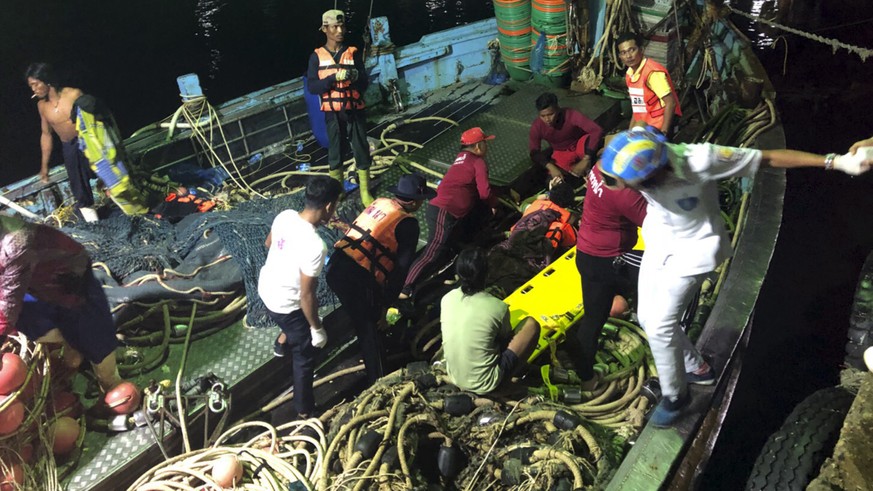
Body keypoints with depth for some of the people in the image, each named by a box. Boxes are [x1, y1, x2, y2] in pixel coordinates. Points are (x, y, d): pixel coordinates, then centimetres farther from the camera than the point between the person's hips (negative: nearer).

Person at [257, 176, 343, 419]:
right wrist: (317, 329, -14)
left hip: (266, 287, 7)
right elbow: (306, 296, -27)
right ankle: (305, 410, 34)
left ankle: (282, 342, 60)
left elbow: (268, 243, 7)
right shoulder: (315, 247, -36)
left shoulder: (285, 215, -14)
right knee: (305, 355, 16)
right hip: (284, 304, -7)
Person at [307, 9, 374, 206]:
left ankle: (365, 192, 14)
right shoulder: (317, 56, 0)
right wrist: (335, 77, -23)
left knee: (362, 151, 3)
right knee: (335, 153, 9)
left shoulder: (353, 53, 2)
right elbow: (312, 87, -10)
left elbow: (364, 85, -2)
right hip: (333, 114, 0)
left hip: (355, 111, 0)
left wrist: (356, 77, -24)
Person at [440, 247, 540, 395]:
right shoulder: (497, 307, -17)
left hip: (454, 377, 5)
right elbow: (507, 339, 3)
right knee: (531, 324, 5)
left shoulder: (447, 299, -6)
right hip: (486, 384, -5)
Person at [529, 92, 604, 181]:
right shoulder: (537, 126, -24)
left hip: (580, 146, -2)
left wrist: (585, 160, -46)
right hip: (561, 153, 2)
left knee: (589, 140, -37)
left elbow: (597, 130, -39)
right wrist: (551, 167, -37)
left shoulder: (571, 115, -32)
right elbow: (534, 152, -19)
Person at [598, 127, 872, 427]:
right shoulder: (635, 162, -25)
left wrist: (834, 162, -26)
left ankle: (675, 396, 20)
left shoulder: (699, 160, -36)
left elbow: (770, 158, -26)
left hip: (694, 247, -5)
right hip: (659, 240, 6)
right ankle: (696, 368, 40)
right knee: (647, 316, 14)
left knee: (659, 325, -7)